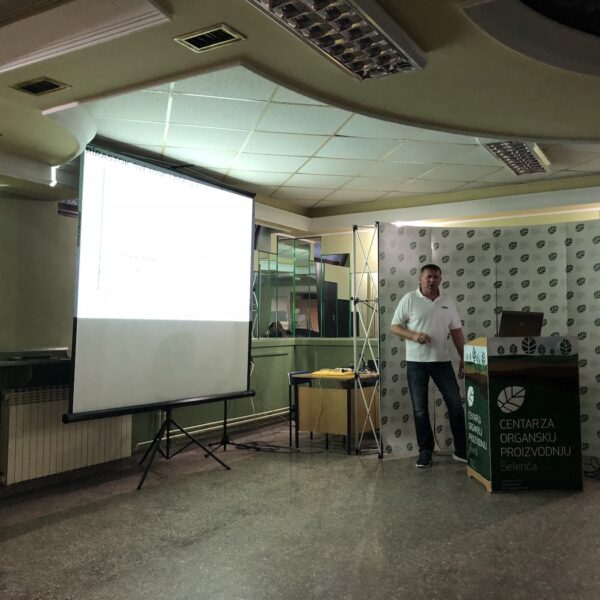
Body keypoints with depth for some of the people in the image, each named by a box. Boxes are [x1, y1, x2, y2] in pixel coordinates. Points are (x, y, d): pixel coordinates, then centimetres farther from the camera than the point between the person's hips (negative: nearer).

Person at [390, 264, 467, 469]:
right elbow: (394, 326, -3)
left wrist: (464, 358, 6)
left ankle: (462, 450, 17)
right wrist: (413, 335, -21)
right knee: (420, 409, 4)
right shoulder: (409, 299, -4)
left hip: (442, 361, 3)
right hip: (416, 362, -3)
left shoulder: (447, 302, 7)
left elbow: (457, 331, 10)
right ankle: (425, 451, 16)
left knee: (455, 404, 4)